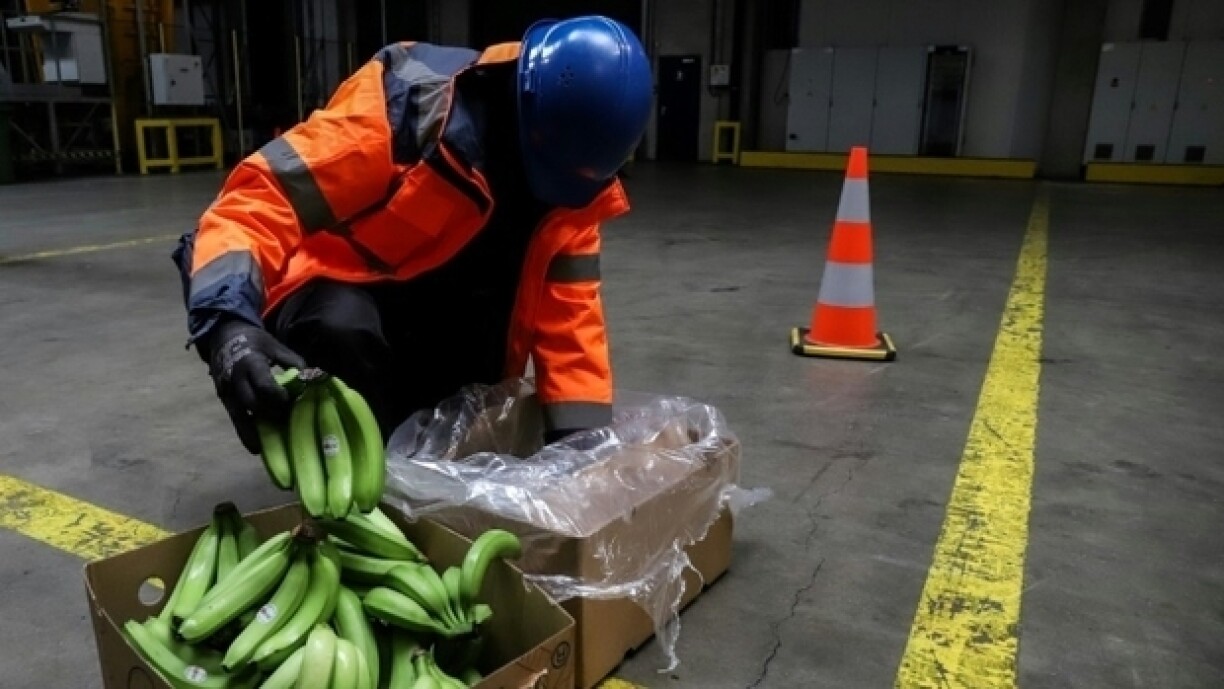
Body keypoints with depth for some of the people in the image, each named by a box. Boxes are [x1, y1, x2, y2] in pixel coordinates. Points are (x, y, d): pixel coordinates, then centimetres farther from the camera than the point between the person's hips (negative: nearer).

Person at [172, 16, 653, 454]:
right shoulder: (412, 105, -30)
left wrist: (581, 433, -19)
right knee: (343, 331, -36)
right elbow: (260, 198, -34)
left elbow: (568, 302, -11)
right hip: (341, 292, -5)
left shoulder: (572, 163, -11)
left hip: (448, 322, 6)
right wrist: (228, 319, -51)